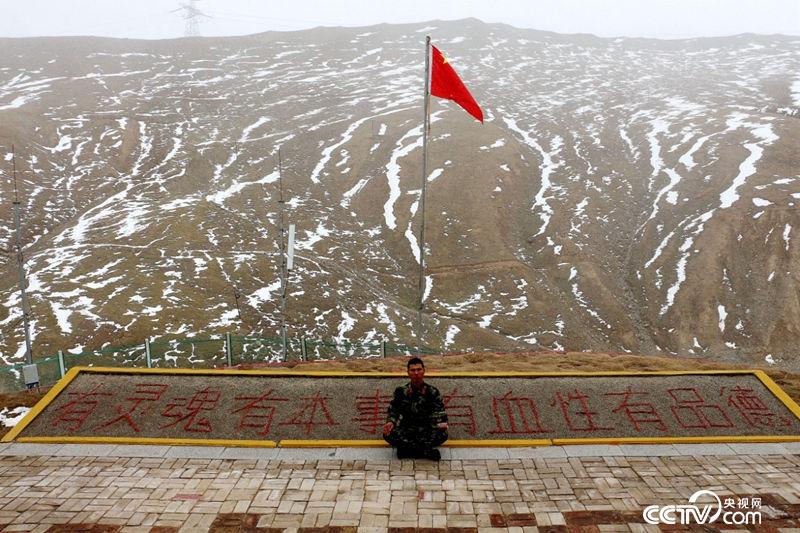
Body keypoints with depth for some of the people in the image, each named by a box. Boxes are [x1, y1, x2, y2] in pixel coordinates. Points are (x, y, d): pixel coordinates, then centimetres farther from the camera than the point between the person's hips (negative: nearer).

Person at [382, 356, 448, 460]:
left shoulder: (432, 391, -1)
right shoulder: (401, 391, 1)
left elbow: (439, 411, -4)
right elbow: (393, 410, 4)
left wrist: (442, 423, -25)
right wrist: (391, 422, -17)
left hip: (426, 429, -1)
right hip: (406, 429, 1)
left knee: (443, 435, -32)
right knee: (388, 435, -30)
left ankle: (407, 449, -25)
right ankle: (426, 451, -27)